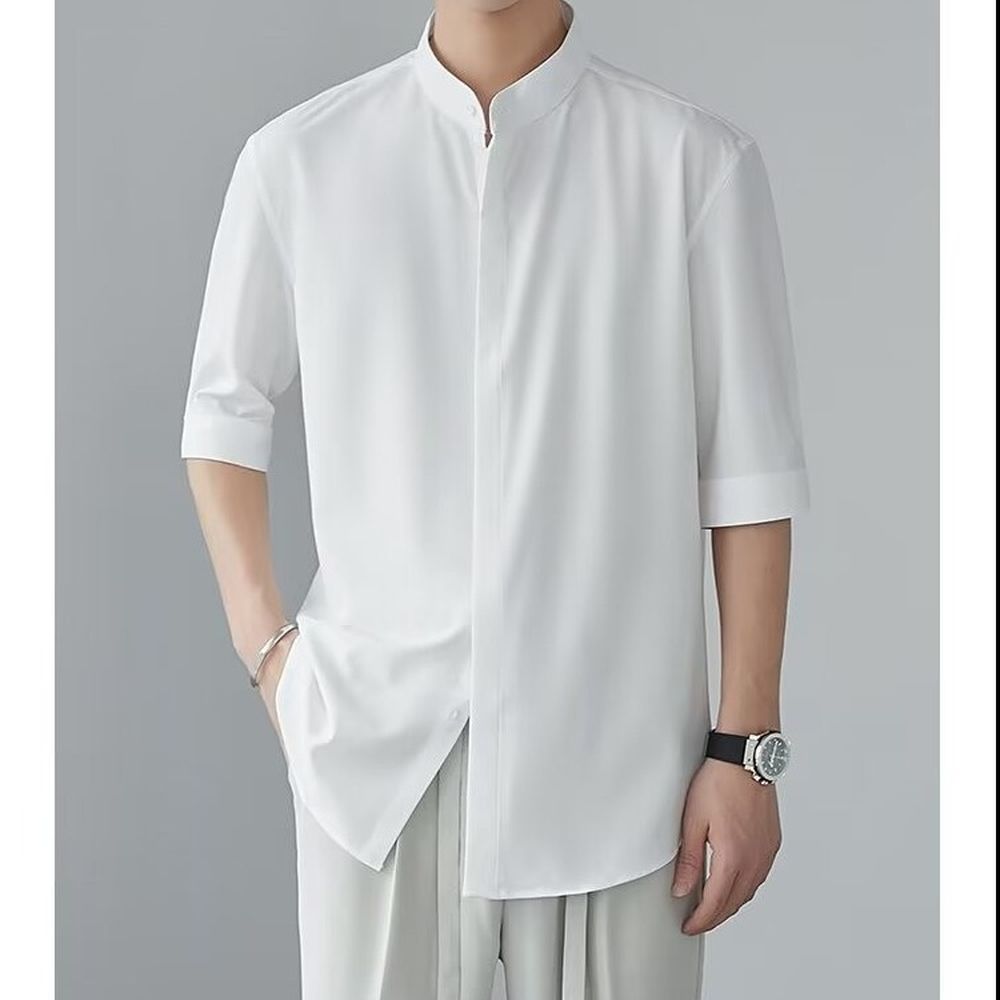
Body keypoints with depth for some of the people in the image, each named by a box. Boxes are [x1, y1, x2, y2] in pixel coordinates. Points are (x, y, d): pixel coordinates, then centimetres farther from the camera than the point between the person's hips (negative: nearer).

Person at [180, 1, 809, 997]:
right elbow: (225, 409, 12)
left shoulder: (698, 163, -5)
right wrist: (264, 644, 4)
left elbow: (747, 474, -3)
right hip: (375, 745, 1)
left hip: (611, 761, -1)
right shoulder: (298, 158, 0)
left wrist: (745, 747, -2)